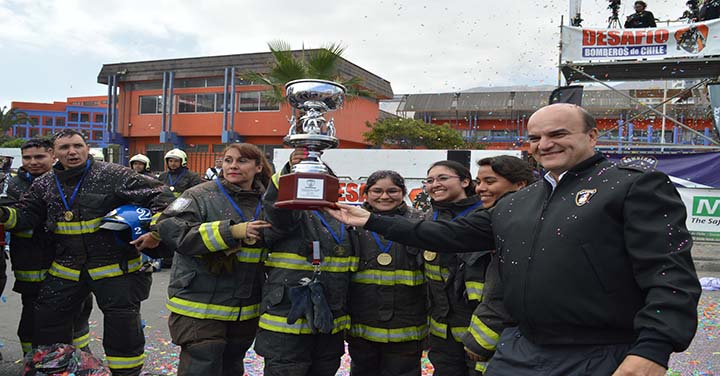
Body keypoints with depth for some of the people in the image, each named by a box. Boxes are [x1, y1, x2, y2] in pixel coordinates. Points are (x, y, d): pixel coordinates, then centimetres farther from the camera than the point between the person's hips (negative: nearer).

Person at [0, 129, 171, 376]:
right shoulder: (45, 184, 6)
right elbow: (26, 215, 12)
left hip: (115, 267, -4)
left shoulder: (112, 174, -11)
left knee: (123, 327, 1)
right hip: (66, 269, 5)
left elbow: (156, 194, -11)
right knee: (46, 319, 15)